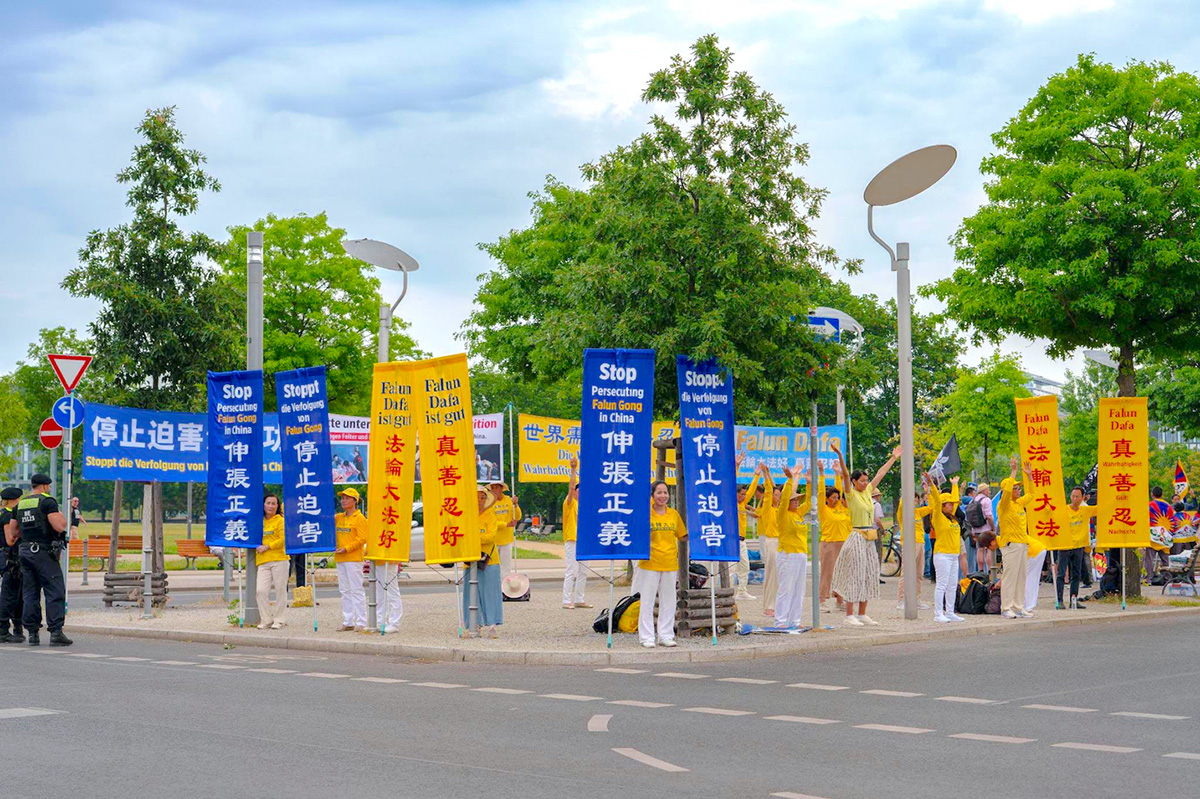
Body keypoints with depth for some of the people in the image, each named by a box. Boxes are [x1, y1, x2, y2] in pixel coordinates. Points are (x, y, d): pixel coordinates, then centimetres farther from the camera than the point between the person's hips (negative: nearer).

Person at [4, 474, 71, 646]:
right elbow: (59, 527, -16)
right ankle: (55, 632, -12)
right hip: (44, 553, -7)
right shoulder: (48, 501, -7)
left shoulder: (20, 504, 14)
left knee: (30, 594, 9)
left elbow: (12, 532, 19)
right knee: (55, 592, -5)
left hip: (25, 551, 7)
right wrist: (63, 519, 4)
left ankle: (32, 632, 8)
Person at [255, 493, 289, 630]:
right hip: (263, 562, 4)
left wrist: (267, 547, -9)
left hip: (279, 559, -4)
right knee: (261, 590, -6)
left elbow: (284, 540, -8)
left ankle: (278, 620, 10)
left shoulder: (280, 520, 1)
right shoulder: (259, 521, 17)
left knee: (280, 590, 0)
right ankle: (266, 620, 3)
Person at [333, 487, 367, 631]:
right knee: (344, 591, 9)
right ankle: (348, 622, 13)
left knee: (356, 590, -7)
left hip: (354, 558, -7)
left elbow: (362, 539, -12)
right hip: (340, 559, 7)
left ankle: (361, 622, -5)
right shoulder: (338, 518, 15)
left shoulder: (359, 518, -5)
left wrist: (346, 549, -18)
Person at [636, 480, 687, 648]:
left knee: (668, 602, 9)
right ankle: (647, 637, 6)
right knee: (647, 601, 0)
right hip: (650, 563, -4)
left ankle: (665, 635, 18)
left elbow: (683, 535, 16)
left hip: (670, 564, 4)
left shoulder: (674, 514, 8)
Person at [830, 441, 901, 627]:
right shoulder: (851, 494, -7)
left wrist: (894, 458, 30)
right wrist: (839, 455, -33)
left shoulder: (867, 492, 12)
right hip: (857, 538, -8)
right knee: (854, 575, -7)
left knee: (868, 576, 9)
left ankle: (862, 614, 14)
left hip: (869, 540, 8)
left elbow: (880, 474, 21)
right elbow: (845, 474, -20)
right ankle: (849, 615, -5)